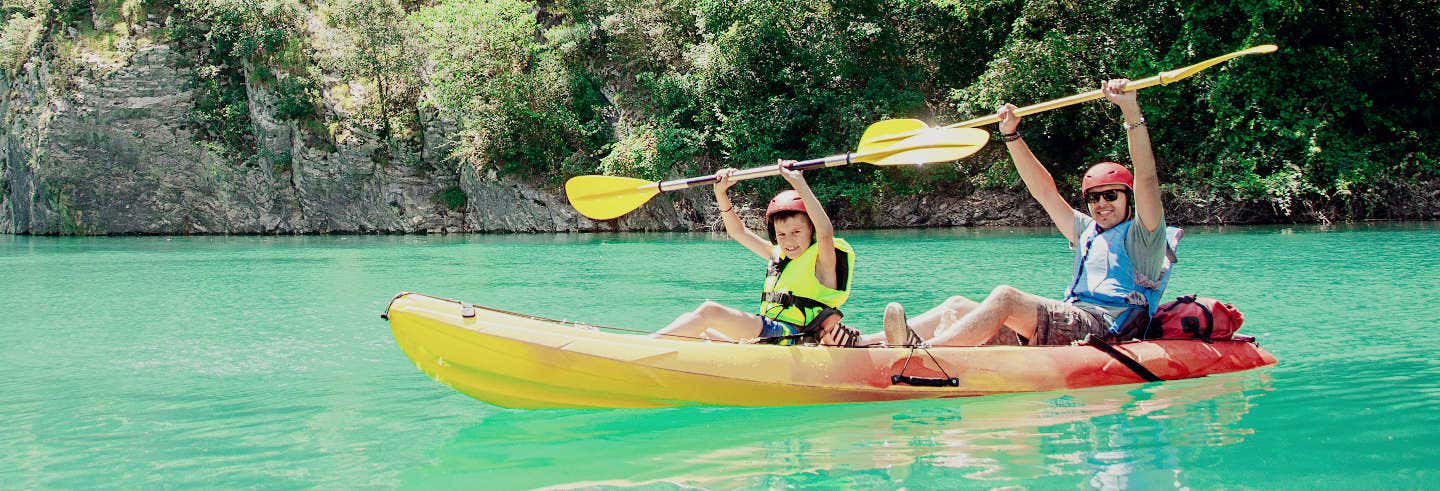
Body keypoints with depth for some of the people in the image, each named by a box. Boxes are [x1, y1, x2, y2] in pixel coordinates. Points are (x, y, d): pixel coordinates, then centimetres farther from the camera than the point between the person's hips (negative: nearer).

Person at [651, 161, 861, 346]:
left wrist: (799, 183, -29)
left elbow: (825, 231, -25)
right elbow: (738, 231, 25)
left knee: (709, 311, -22)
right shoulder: (778, 255, 20)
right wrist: (721, 193, 12)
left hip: (791, 335, -9)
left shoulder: (822, 261, -3)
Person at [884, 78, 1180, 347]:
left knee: (1006, 298, -30)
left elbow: (1146, 177, -6)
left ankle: (922, 356, -47)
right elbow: (1045, 191, 29)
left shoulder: (1140, 236, 9)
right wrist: (1011, 135, 23)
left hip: (1105, 328, -8)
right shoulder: (1088, 233, 30)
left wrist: (1131, 111, -15)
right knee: (959, 306, -8)